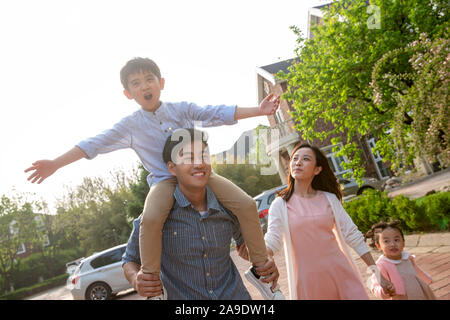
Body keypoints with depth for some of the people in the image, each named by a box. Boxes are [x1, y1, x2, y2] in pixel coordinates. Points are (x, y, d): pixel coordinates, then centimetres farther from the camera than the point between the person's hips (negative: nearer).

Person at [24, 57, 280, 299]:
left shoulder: (182, 109, 6)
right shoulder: (130, 125, 4)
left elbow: (219, 113, 1)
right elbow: (95, 144, 1)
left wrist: (258, 111, -8)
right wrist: (55, 164, -5)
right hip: (165, 180, -1)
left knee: (246, 204, -16)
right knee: (151, 218, -35)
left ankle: (261, 265, 4)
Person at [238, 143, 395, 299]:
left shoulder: (329, 199, 4)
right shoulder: (280, 204, -1)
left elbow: (352, 235, 6)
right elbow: (272, 241, -10)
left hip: (340, 274, 2)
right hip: (307, 280, -1)